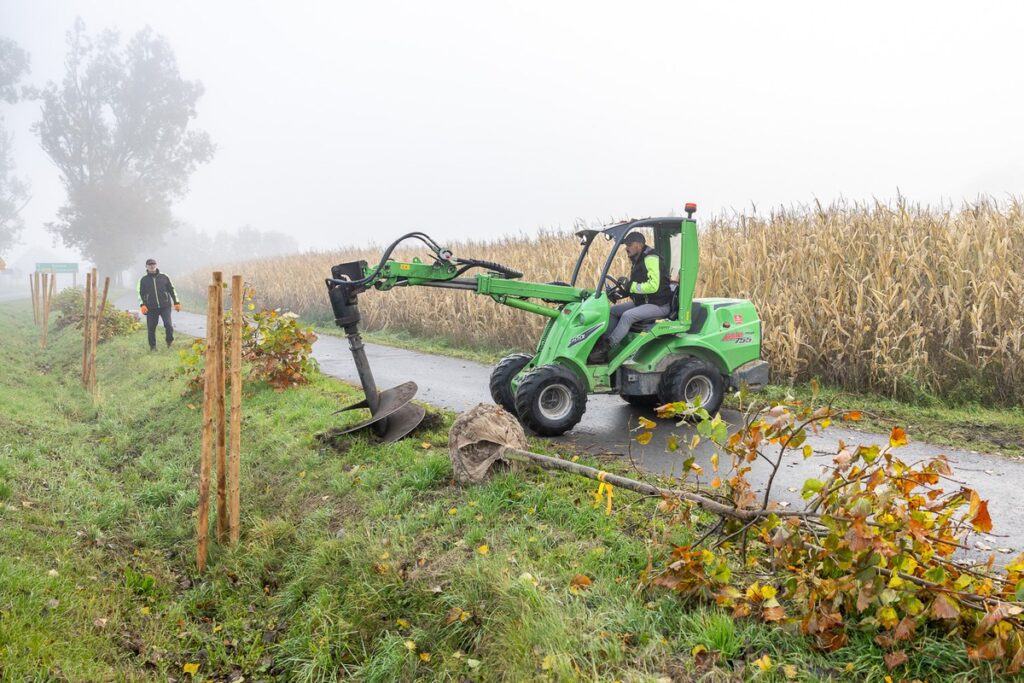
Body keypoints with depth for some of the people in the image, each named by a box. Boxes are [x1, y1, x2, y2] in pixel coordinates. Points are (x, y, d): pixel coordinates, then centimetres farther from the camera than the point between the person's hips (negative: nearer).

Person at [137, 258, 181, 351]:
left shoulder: (164, 277, 8)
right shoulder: (143, 280, 7)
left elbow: (172, 289, 13)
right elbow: (140, 293, 8)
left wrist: (176, 303, 10)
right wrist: (142, 305, -7)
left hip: (165, 306, -1)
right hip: (151, 308, 1)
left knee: (168, 324, -14)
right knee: (151, 328, 1)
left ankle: (169, 341, 11)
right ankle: (152, 346, 16)